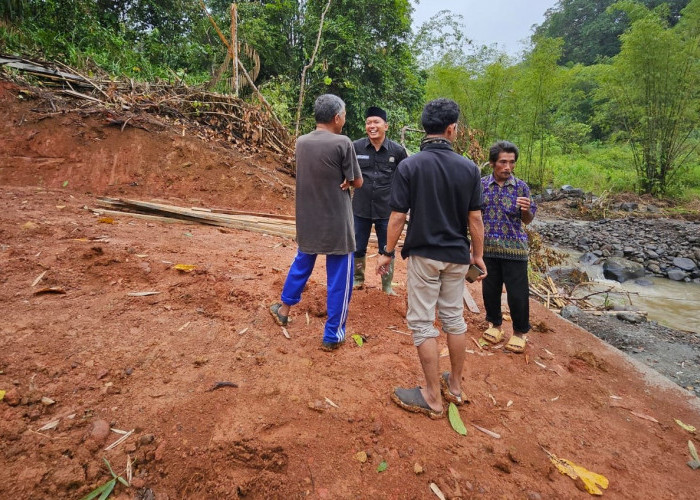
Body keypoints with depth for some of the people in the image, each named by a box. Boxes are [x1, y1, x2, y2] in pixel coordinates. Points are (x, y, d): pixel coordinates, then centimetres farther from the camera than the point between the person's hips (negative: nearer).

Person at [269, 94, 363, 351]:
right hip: (336, 223, -6)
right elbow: (357, 182, -7)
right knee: (339, 278, 7)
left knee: (302, 263, 27)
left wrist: (339, 181, -3)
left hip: (307, 220, 6)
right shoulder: (342, 143, -15)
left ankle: (284, 309, 43)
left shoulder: (301, 142, 3)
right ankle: (332, 335, 17)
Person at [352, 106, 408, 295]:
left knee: (387, 250, 11)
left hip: (386, 209, 0)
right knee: (358, 248, 14)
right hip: (360, 208, 1)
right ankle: (357, 279, 36)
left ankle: (387, 285, 29)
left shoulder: (398, 150, -5)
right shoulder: (355, 147, -6)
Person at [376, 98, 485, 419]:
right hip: (457, 256, 4)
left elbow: (398, 217, -11)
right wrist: (477, 254, 10)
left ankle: (433, 397, 14)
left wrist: (387, 252, 0)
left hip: (423, 255, -4)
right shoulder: (469, 168, -3)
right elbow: (475, 217, -1)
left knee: (422, 323, 6)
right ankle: (454, 385, 31)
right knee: (454, 318, 17)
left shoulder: (409, 166, -11)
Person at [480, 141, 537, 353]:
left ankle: (519, 332, 25)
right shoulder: (481, 185, 0)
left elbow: (528, 220, 2)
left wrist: (526, 210, -20)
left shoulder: (521, 186, -2)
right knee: (490, 289, 12)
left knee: (518, 293, 4)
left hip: (514, 248, -1)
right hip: (487, 248, 2)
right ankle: (495, 324, 35)